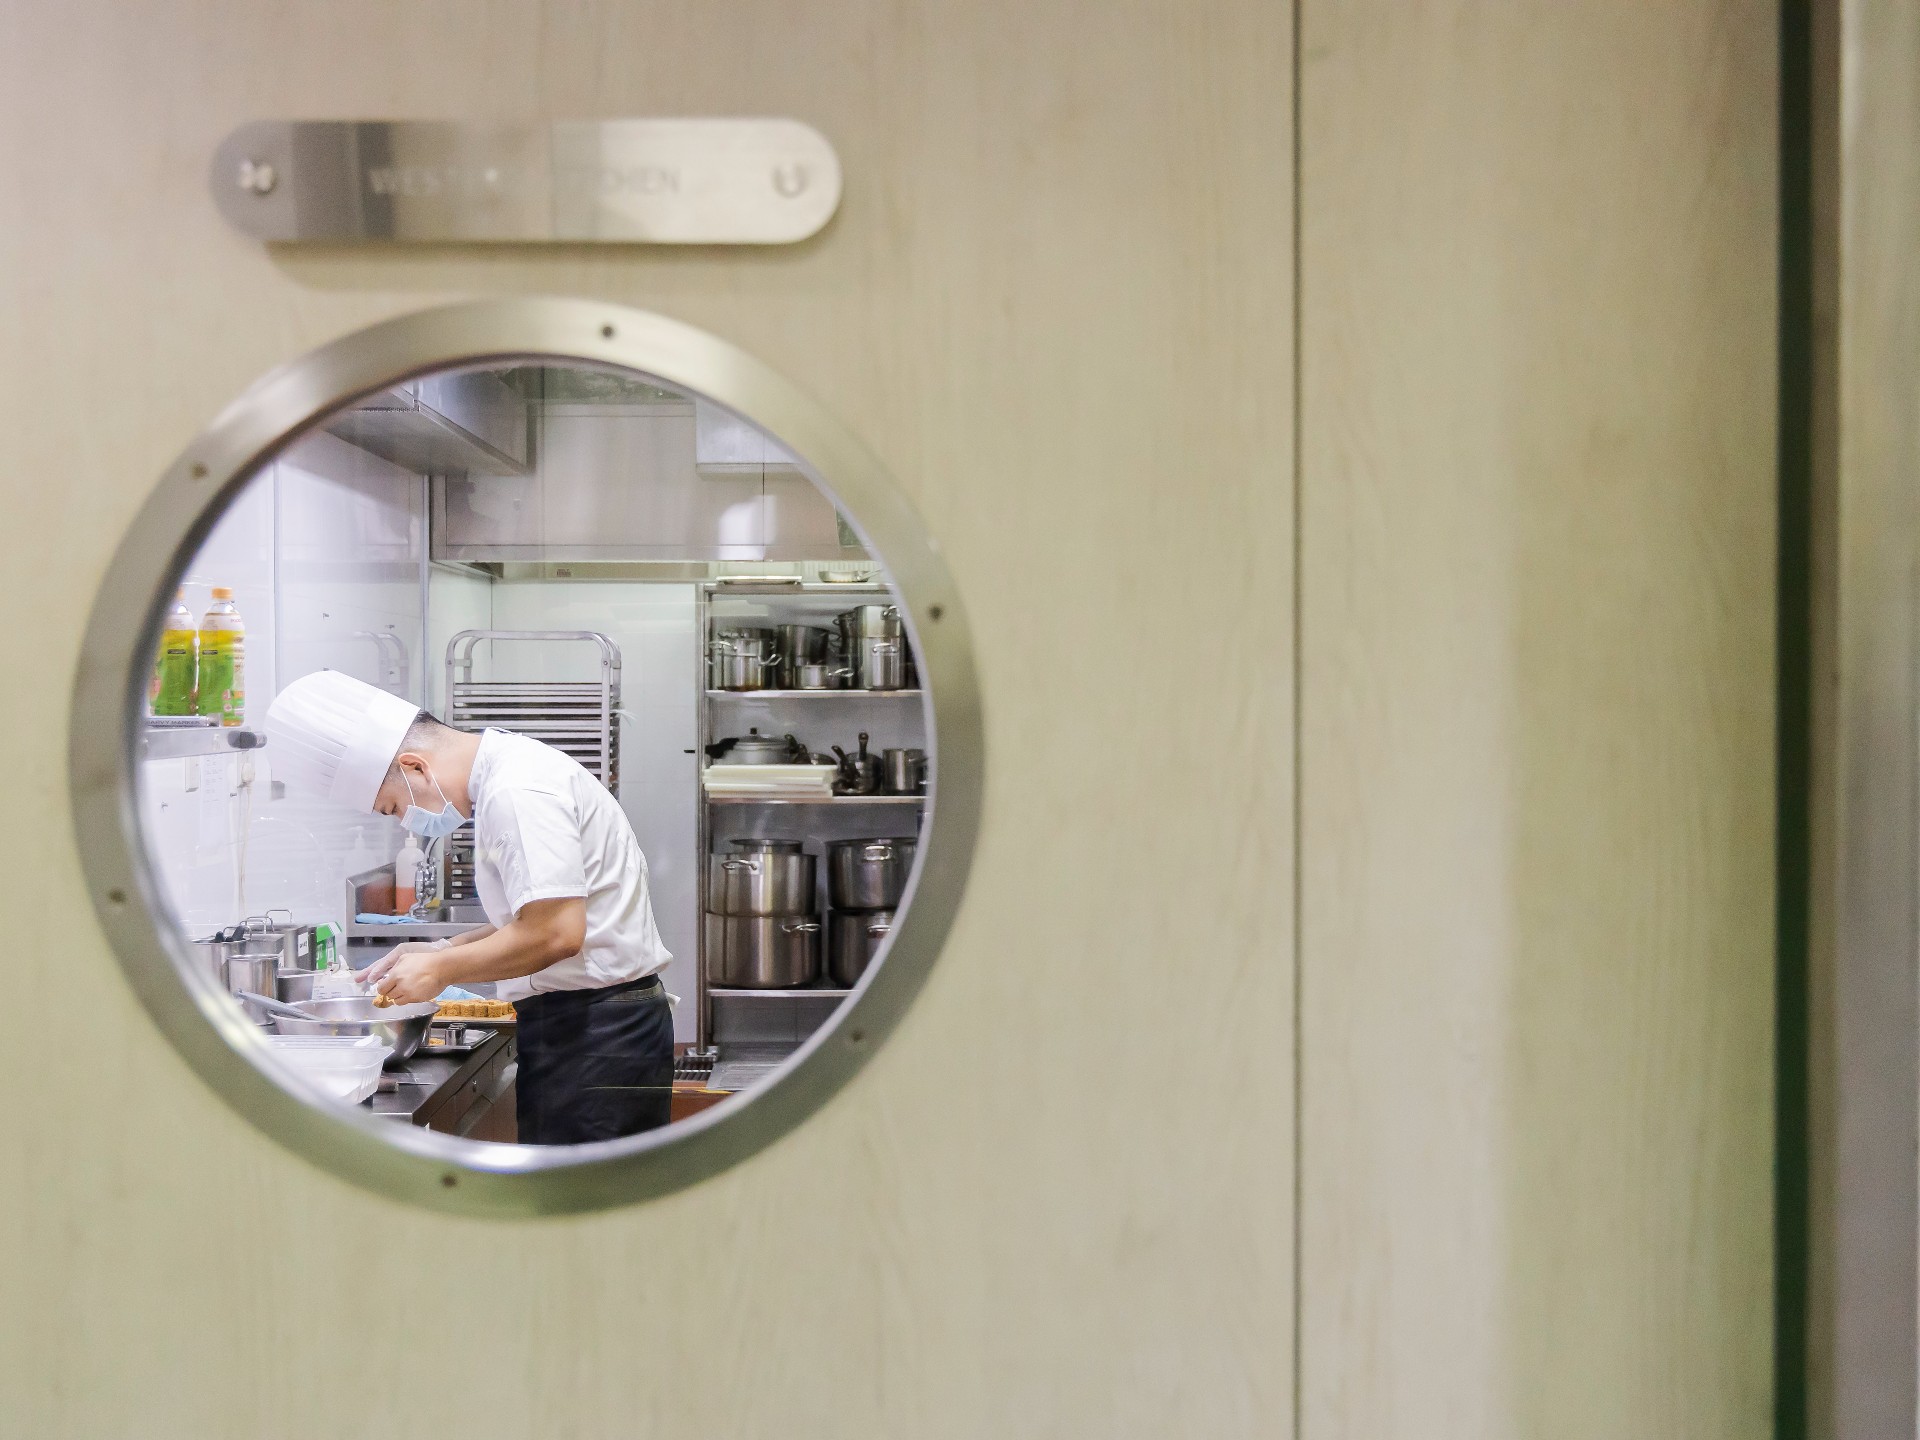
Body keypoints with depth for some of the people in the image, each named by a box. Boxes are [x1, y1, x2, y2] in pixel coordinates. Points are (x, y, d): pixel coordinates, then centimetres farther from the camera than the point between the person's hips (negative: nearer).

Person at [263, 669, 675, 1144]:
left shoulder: (516, 791, -18)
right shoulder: (508, 765, 15)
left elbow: (555, 932, -25)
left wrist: (442, 969, -12)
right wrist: (447, 950, 11)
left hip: (593, 1030, -10)